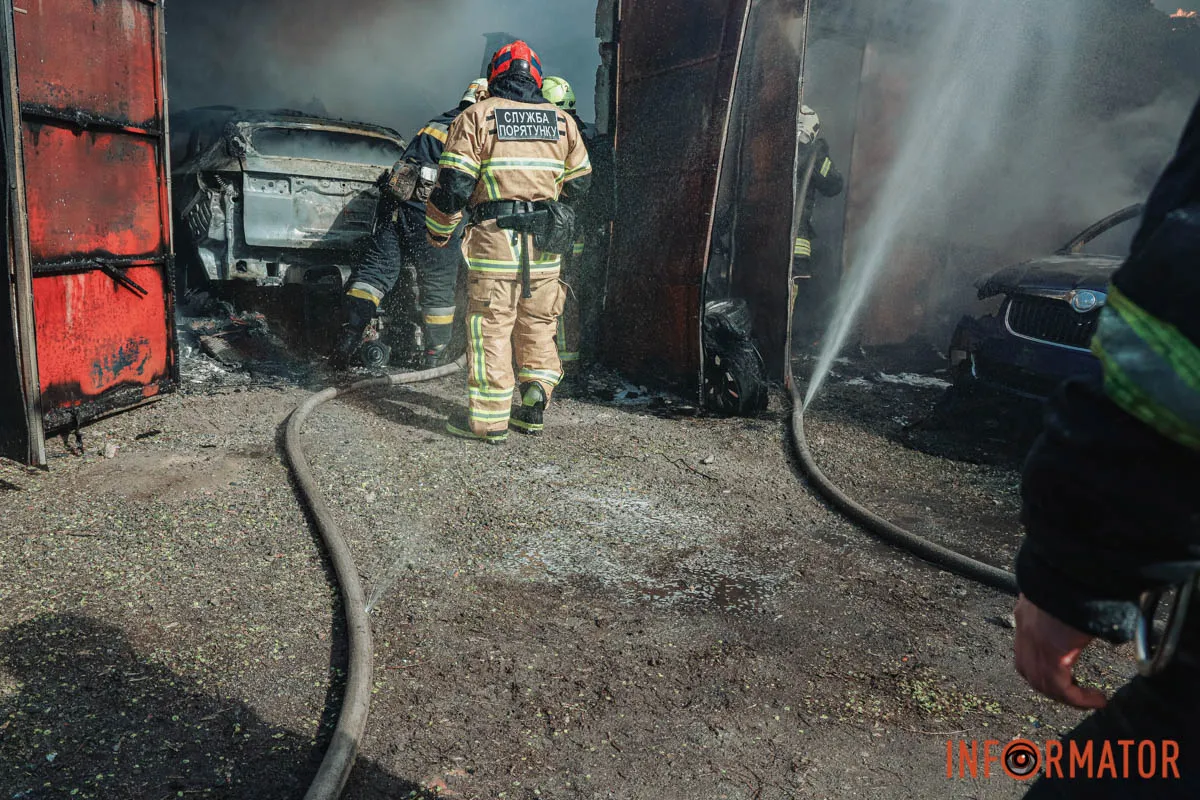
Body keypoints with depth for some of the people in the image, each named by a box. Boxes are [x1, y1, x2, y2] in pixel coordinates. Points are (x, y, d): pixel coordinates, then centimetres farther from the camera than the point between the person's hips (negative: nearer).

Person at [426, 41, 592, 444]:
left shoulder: (476, 117, 2)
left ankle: (488, 419, 3)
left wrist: (438, 232, 10)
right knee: (538, 324, 14)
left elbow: (453, 184, -4)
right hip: (546, 243, 4)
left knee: (490, 326, 0)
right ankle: (532, 410, 12)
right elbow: (578, 183, 21)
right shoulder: (563, 121, 14)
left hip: (495, 238, -4)